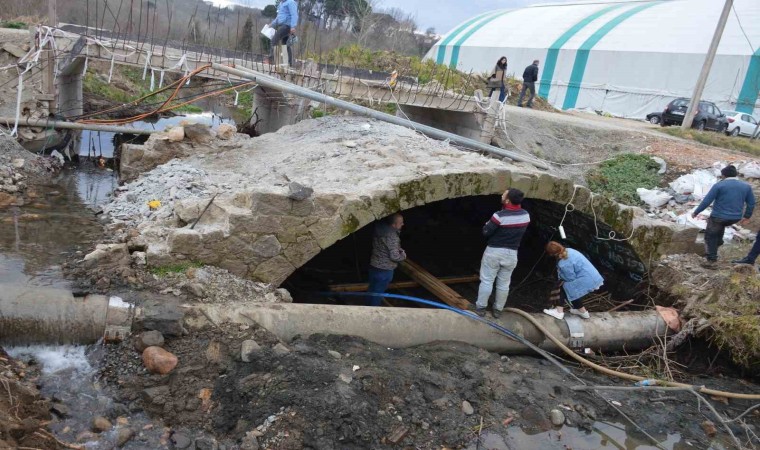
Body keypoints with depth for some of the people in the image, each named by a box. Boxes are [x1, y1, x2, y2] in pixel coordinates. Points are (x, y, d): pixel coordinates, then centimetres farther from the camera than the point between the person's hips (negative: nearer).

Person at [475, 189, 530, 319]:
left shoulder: (500, 215, -22)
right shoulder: (526, 215, -4)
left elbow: (486, 232, -15)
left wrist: (487, 224, 8)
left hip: (494, 252, -4)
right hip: (511, 254, 5)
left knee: (486, 281, 9)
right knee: (504, 283, 16)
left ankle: (481, 307, 18)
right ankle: (498, 310, 26)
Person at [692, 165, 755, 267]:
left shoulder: (719, 185, -12)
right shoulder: (746, 186, 3)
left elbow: (706, 201, -12)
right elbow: (751, 203, 10)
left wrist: (696, 212, -3)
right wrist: (747, 216, 23)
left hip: (719, 217, -5)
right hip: (735, 218, 5)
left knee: (710, 237, 11)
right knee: (721, 225, 37)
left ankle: (711, 260, 9)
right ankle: (718, 242, 35)